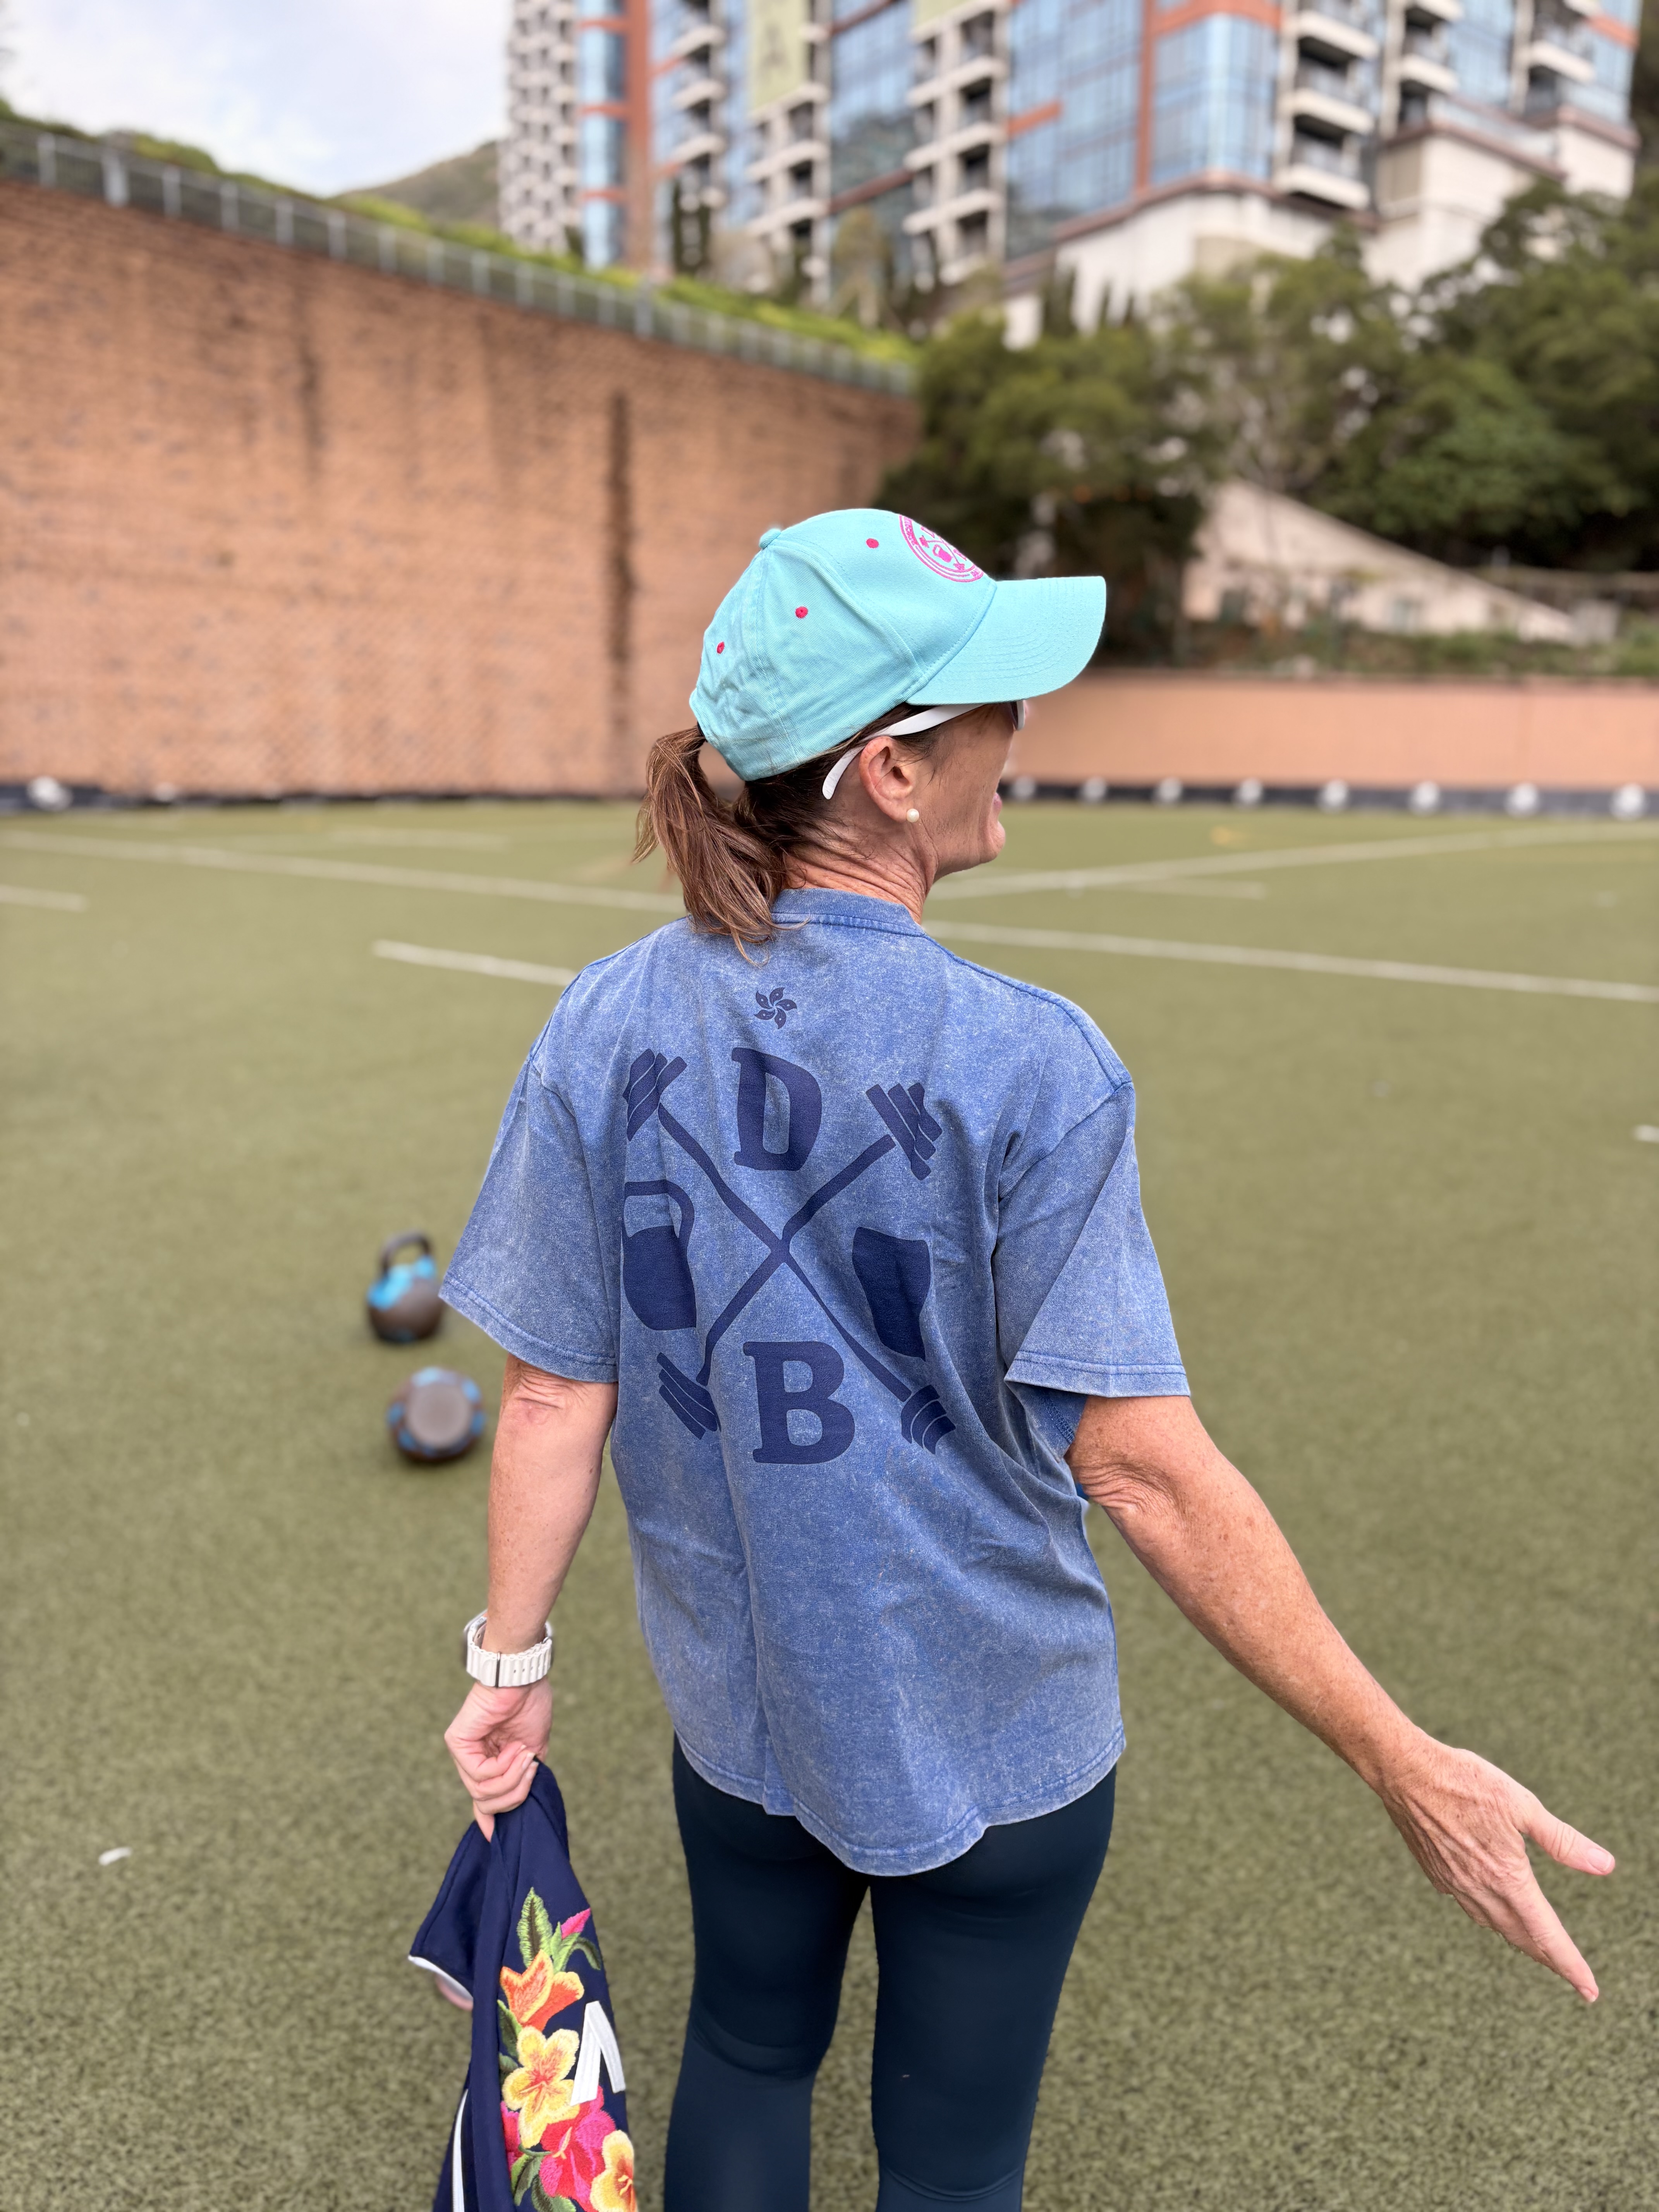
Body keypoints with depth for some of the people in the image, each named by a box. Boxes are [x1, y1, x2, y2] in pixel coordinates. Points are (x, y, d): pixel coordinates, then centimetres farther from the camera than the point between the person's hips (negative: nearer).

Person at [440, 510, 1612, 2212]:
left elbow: (558, 1391, -9)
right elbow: (1138, 1465, -24)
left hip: (734, 1705, 4)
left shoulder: (604, 1027, -12)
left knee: (746, 2058, 30)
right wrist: (1403, 1764, -14)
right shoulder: (1028, 1067, -24)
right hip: (992, 1744, -3)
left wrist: (513, 1655, 5)